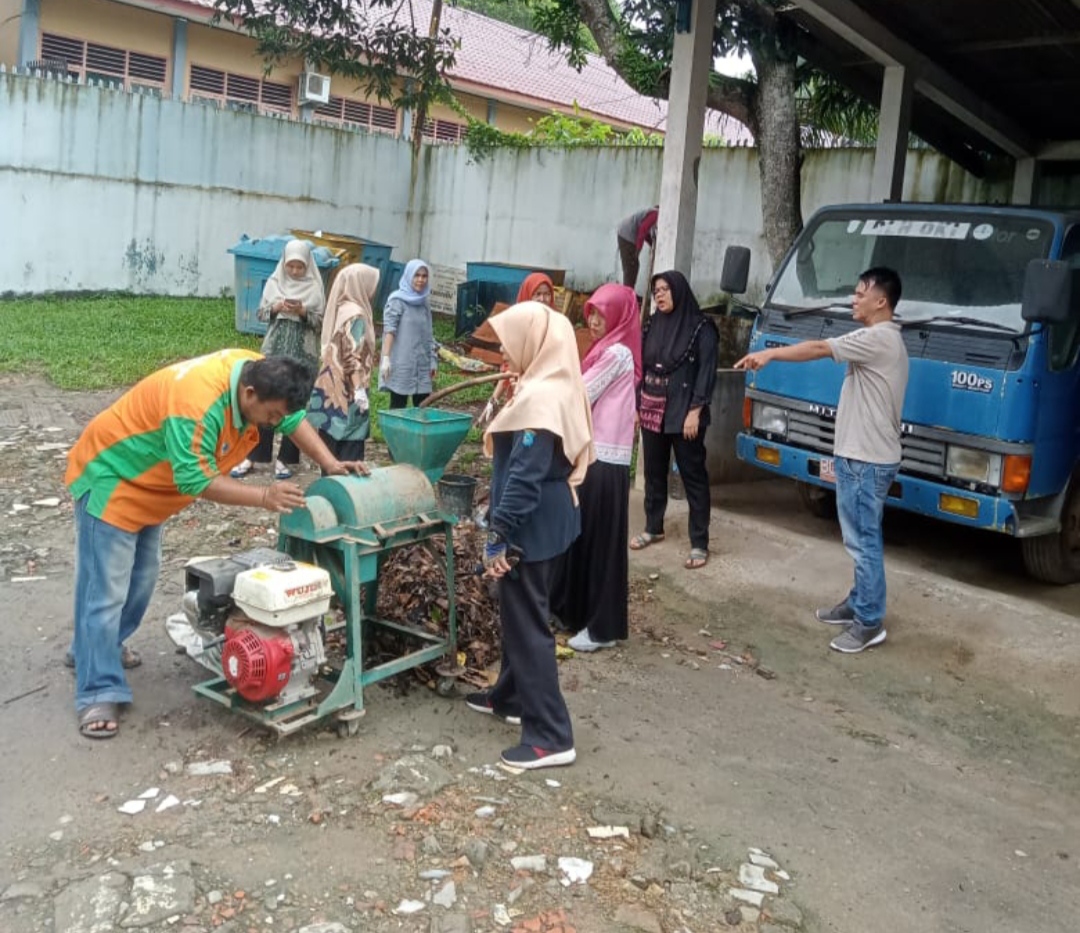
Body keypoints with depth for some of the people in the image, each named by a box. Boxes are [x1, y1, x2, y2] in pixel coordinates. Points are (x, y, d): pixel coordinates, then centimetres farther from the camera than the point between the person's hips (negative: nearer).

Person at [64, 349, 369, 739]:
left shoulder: (258, 373, -14)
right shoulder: (196, 404, -39)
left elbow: (294, 418, 1)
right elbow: (196, 480, -35)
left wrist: (330, 464, -9)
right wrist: (264, 496, -36)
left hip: (146, 483, 9)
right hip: (110, 477, -9)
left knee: (141, 577, 18)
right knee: (106, 590, -8)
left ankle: (95, 648, 39)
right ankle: (98, 694, 0)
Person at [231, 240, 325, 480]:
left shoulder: (314, 288, 0)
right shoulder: (274, 283, 6)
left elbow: (321, 322, -2)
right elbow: (261, 313, 7)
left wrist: (303, 312, -19)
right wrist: (277, 307, -12)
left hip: (302, 353, -2)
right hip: (275, 348, 2)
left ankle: (286, 459, 9)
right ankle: (254, 457, 7)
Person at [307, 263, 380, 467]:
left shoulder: (339, 309, 12)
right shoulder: (356, 314, -14)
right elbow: (354, 357, -20)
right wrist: (360, 390, -22)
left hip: (332, 387, 9)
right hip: (347, 391, -9)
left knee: (331, 446, 11)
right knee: (350, 449, -4)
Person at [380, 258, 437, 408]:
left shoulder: (424, 303, 14)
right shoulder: (397, 300, -4)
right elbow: (389, 330, -11)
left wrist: (433, 360, 14)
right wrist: (386, 358, -20)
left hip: (422, 365, 6)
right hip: (401, 365, -6)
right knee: (398, 406, -3)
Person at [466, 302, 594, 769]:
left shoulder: (540, 397, -23)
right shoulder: (555, 386, 9)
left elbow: (525, 477, -26)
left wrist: (498, 535, -23)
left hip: (532, 526, -10)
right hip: (549, 520, 10)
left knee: (527, 623, -3)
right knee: (519, 615, 23)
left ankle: (551, 736, 3)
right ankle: (512, 696, 40)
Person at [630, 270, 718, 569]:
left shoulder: (700, 327, -7)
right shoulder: (651, 325, 9)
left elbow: (706, 372, -10)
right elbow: (641, 366, 11)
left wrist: (695, 412, -16)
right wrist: (636, 405, 7)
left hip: (683, 414, -6)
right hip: (652, 412, 6)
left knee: (693, 476, 0)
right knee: (653, 472, 15)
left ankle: (699, 543, 3)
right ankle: (653, 528, 31)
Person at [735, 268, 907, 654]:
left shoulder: (877, 338, -18)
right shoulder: (884, 340, 16)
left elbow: (818, 349, -20)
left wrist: (769, 353, -14)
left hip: (866, 459, -11)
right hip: (863, 455, 11)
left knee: (863, 540, -5)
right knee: (861, 537, 18)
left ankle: (870, 623, 3)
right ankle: (859, 603, 29)